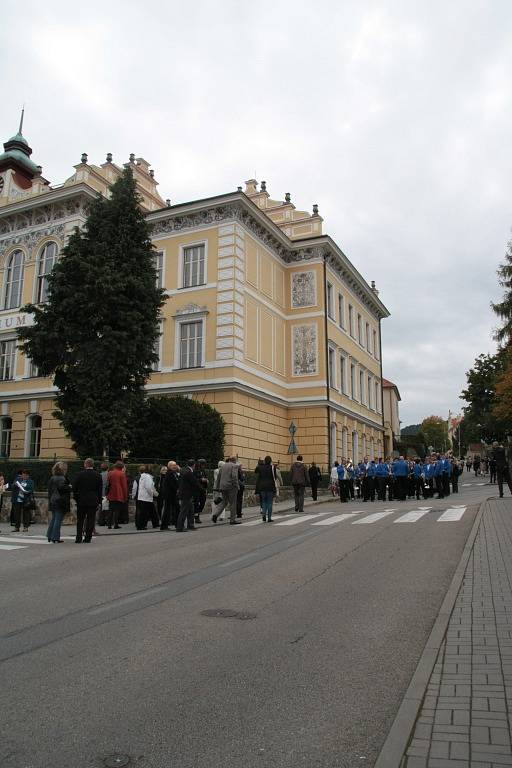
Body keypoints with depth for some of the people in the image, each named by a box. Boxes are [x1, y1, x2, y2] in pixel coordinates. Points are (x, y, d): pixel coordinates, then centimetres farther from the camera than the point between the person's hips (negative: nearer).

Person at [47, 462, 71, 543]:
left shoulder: (52, 478, 13)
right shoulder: (62, 478, -14)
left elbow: (49, 489, 17)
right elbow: (62, 487, -28)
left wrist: (50, 499, 22)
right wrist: (69, 487, -11)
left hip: (52, 501, 9)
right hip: (60, 502, -9)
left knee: (53, 519, 17)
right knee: (58, 519, -4)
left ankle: (49, 536, 21)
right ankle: (55, 538, -2)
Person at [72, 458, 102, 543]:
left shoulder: (80, 474, -6)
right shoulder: (98, 475, -1)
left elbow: (74, 488, -1)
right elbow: (100, 489, 1)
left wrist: (76, 499, 10)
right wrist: (99, 501, 8)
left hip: (81, 501, 0)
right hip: (93, 501, 0)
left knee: (80, 521, 10)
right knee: (90, 520, 5)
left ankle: (79, 538, 9)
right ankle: (87, 538, 6)